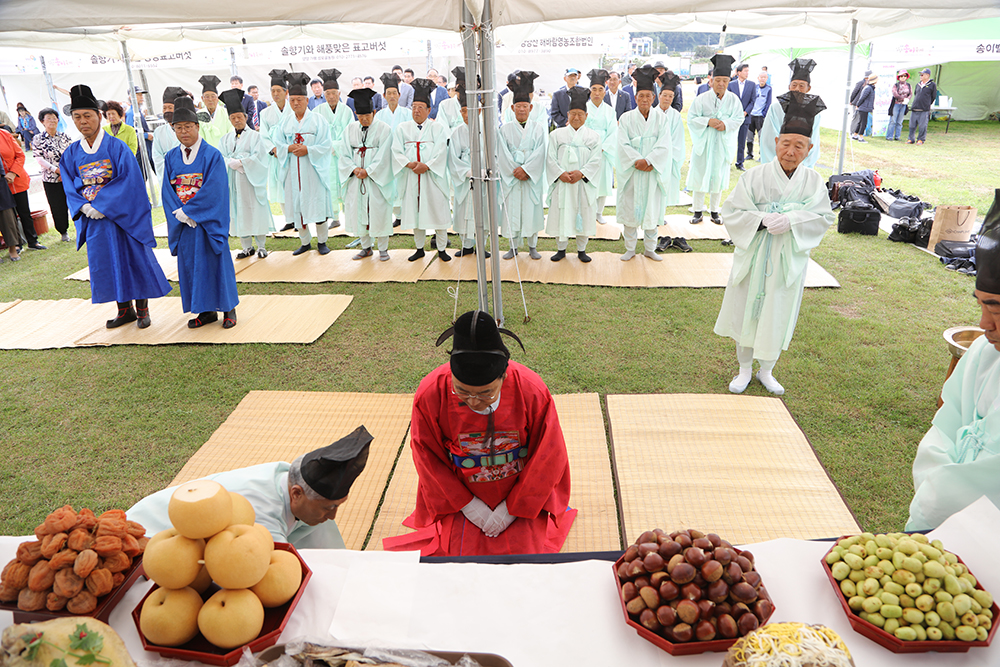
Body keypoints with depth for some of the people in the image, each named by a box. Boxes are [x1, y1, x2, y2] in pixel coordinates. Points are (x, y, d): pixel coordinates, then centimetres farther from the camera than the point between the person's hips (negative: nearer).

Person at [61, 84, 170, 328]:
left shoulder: (117, 147, -7)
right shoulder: (71, 153, 6)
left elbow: (129, 181, -15)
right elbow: (70, 187, 7)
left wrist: (102, 205, -18)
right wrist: (84, 207, -13)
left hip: (123, 216, -4)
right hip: (93, 218, 4)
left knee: (134, 258, 1)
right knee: (108, 262, 9)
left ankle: (142, 308, 14)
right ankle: (124, 309, 21)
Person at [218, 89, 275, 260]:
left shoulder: (255, 136, 1)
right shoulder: (226, 139, 12)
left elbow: (258, 157, -9)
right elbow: (221, 159, 5)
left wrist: (240, 162, -15)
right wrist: (232, 163, -14)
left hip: (251, 179, -4)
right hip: (233, 180, 4)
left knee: (255, 210, -1)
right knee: (239, 211, 5)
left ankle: (261, 245, 8)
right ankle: (246, 247, 13)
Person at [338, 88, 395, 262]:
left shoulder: (384, 129, -3)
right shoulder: (350, 129, 8)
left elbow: (383, 157, -9)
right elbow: (343, 154, 4)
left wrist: (367, 171, -15)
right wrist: (354, 169, -12)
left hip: (377, 179, -4)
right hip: (356, 178, 4)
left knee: (379, 213, -2)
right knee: (358, 212, 7)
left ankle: (383, 249, 10)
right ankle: (366, 247, 19)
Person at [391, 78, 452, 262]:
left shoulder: (438, 128, 5)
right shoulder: (402, 128, 10)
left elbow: (440, 152, -7)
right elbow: (396, 152, 1)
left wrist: (426, 166, -19)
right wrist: (409, 164, -16)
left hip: (433, 177, -2)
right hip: (410, 178, 2)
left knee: (437, 211, -1)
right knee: (415, 212, 7)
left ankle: (441, 249, 10)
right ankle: (419, 248, 19)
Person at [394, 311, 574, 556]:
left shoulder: (532, 391, -26)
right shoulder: (430, 394, -25)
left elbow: (549, 456, -11)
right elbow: (427, 456, -9)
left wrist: (512, 508, -10)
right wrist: (466, 504, -10)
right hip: (460, 498, 1)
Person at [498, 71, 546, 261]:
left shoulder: (539, 129, 5)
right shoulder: (505, 129, 6)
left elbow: (539, 153, -4)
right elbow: (503, 154, -1)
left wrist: (526, 170, -14)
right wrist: (515, 171, -11)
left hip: (532, 177, 0)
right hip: (511, 178, 0)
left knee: (532, 210, 2)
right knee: (512, 211, 2)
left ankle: (532, 246, 13)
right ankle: (514, 246, 12)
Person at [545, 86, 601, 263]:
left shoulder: (593, 137, 7)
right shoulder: (556, 134, 7)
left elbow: (595, 160, -2)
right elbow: (551, 158, 1)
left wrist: (581, 173, -17)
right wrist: (561, 173, -14)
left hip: (584, 184, 0)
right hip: (561, 183, 0)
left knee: (584, 215, 3)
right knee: (560, 215, 1)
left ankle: (581, 250, 16)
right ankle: (561, 249, 16)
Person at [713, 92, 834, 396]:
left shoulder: (814, 181, -3)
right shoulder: (755, 176, -8)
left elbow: (824, 218, -6)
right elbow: (732, 212, -10)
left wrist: (791, 220, -24)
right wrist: (763, 220, -26)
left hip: (789, 260, 1)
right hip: (753, 256, -1)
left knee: (777, 317, 11)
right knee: (746, 312, 10)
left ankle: (766, 370, 31)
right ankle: (745, 368, 30)